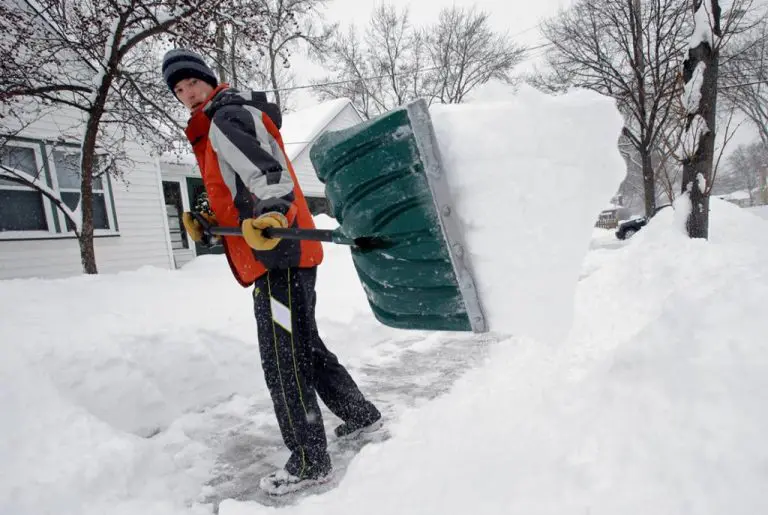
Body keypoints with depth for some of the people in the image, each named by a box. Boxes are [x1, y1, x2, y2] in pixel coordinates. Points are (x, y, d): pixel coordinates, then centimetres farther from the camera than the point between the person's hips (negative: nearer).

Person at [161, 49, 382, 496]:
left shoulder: (227, 118, -4)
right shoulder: (217, 126, 28)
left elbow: (271, 177, -21)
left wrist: (272, 214, -39)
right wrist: (208, 228, 21)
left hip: (279, 257, -11)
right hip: (277, 256, 11)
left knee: (283, 361, -4)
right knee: (306, 346, 19)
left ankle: (310, 463, 10)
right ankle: (362, 415, 34)